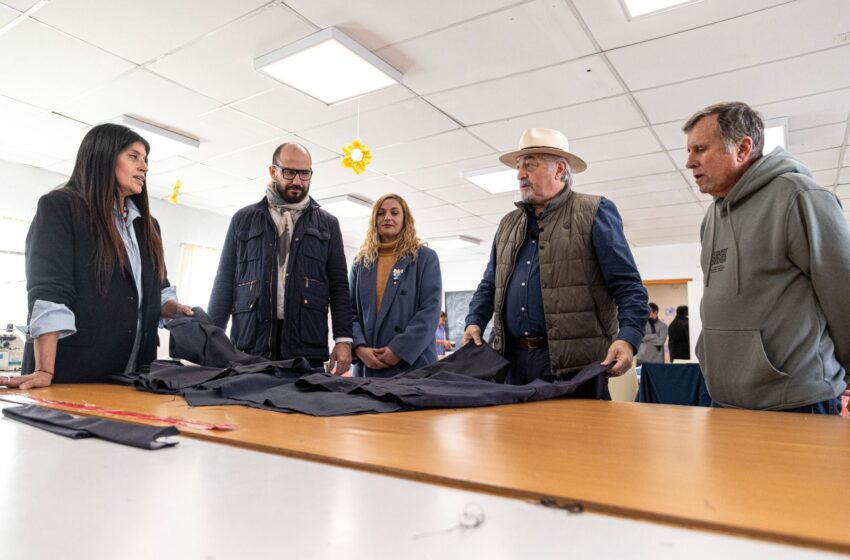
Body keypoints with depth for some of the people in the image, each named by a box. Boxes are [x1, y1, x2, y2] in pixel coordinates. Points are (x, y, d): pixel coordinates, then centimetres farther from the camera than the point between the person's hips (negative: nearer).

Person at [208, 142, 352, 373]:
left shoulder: (327, 224, 12)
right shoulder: (243, 219, 12)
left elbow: (339, 285, 7)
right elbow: (225, 282, 11)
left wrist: (343, 339, -3)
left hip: (307, 347, 0)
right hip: (250, 345, 1)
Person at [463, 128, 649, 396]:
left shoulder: (594, 213, 2)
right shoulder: (508, 225, 18)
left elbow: (627, 285, -5)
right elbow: (489, 286, 23)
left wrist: (628, 337, -19)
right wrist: (475, 322, 6)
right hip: (514, 361, 5)